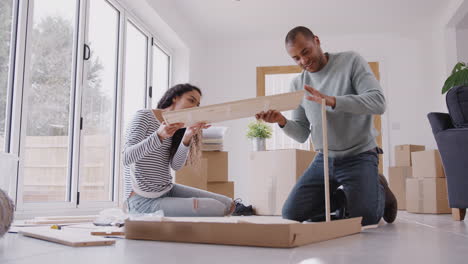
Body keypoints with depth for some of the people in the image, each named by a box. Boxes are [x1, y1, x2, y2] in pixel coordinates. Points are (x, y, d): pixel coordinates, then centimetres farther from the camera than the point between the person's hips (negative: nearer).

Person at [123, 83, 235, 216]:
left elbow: (176, 165, -3)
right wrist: (159, 136, -34)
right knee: (216, 209, -20)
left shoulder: (175, 130, 16)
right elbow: (126, 158, -19)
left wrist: (187, 137, -20)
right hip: (144, 201, -8)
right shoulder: (144, 116, -6)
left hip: (168, 191, 8)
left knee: (228, 205, 1)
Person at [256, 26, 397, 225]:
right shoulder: (297, 84, 4)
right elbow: (302, 134, 3)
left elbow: (378, 102, -20)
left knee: (365, 220, -20)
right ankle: (342, 197, 20)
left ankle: (379, 189, 15)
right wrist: (282, 121, -19)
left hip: (359, 157, -4)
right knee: (291, 214, -3)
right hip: (324, 160, 4)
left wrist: (332, 101, -35)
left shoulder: (351, 61, -7)